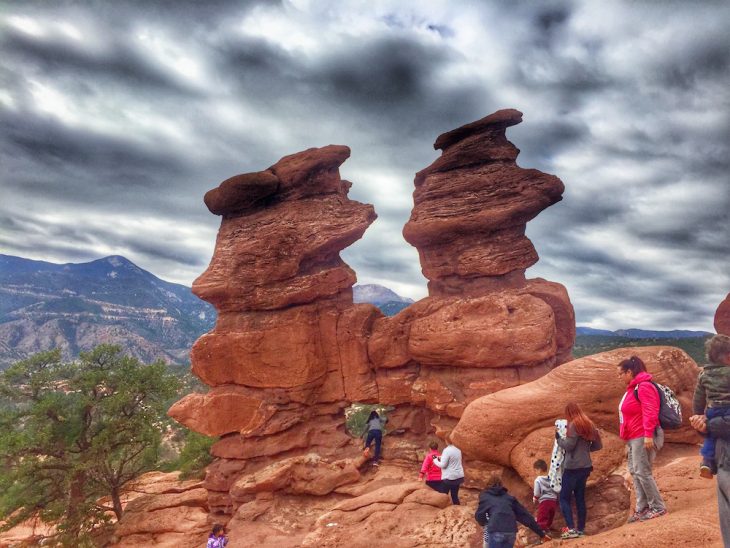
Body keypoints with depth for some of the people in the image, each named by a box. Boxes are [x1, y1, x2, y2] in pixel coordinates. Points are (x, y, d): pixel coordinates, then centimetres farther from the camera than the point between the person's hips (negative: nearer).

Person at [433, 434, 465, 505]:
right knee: (455, 495, 13)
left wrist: (435, 460, -1)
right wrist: (441, 458, 17)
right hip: (458, 476, 7)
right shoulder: (458, 450, 7)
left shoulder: (447, 450, -16)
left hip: (449, 477, -7)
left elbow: (443, 465, -17)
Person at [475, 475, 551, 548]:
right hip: (511, 532, 4)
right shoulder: (509, 497, 25)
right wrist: (541, 533, 20)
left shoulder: (485, 496, 17)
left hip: (496, 531, -4)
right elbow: (524, 514, 19)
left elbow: (479, 516, 8)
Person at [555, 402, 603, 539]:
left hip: (573, 467, -8)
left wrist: (558, 438, -1)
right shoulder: (589, 424, 9)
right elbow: (598, 445, 13)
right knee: (580, 497, 14)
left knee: (564, 497, -2)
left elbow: (568, 445, -17)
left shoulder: (574, 425, -13)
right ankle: (581, 529, 15)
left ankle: (571, 529, -11)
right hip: (586, 466, 8)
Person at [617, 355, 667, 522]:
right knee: (634, 472, 10)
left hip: (643, 437, -10)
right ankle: (642, 508, 15)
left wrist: (648, 435, -27)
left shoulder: (644, 387, -13)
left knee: (642, 472, -7)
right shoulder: (632, 389, 18)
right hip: (634, 438, 10)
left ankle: (658, 507, 4)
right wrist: (628, 440, 24)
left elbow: (650, 412, -22)